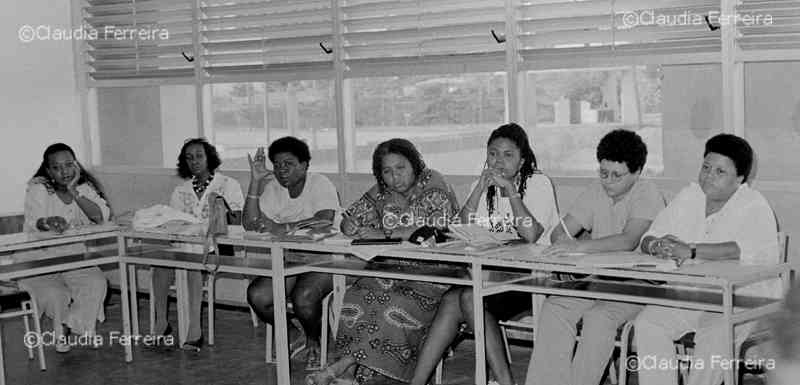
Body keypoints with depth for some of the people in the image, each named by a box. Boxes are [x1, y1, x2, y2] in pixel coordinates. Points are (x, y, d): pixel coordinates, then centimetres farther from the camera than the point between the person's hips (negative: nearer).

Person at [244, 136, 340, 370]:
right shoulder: (273, 188, 9)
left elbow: (325, 220, -26)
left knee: (303, 299, -32)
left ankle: (313, 341, 3)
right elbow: (251, 224, -3)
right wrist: (255, 182, -10)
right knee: (257, 295, -21)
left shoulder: (320, 184, -7)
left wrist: (282, 227, -33)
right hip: (287, 260, 5)